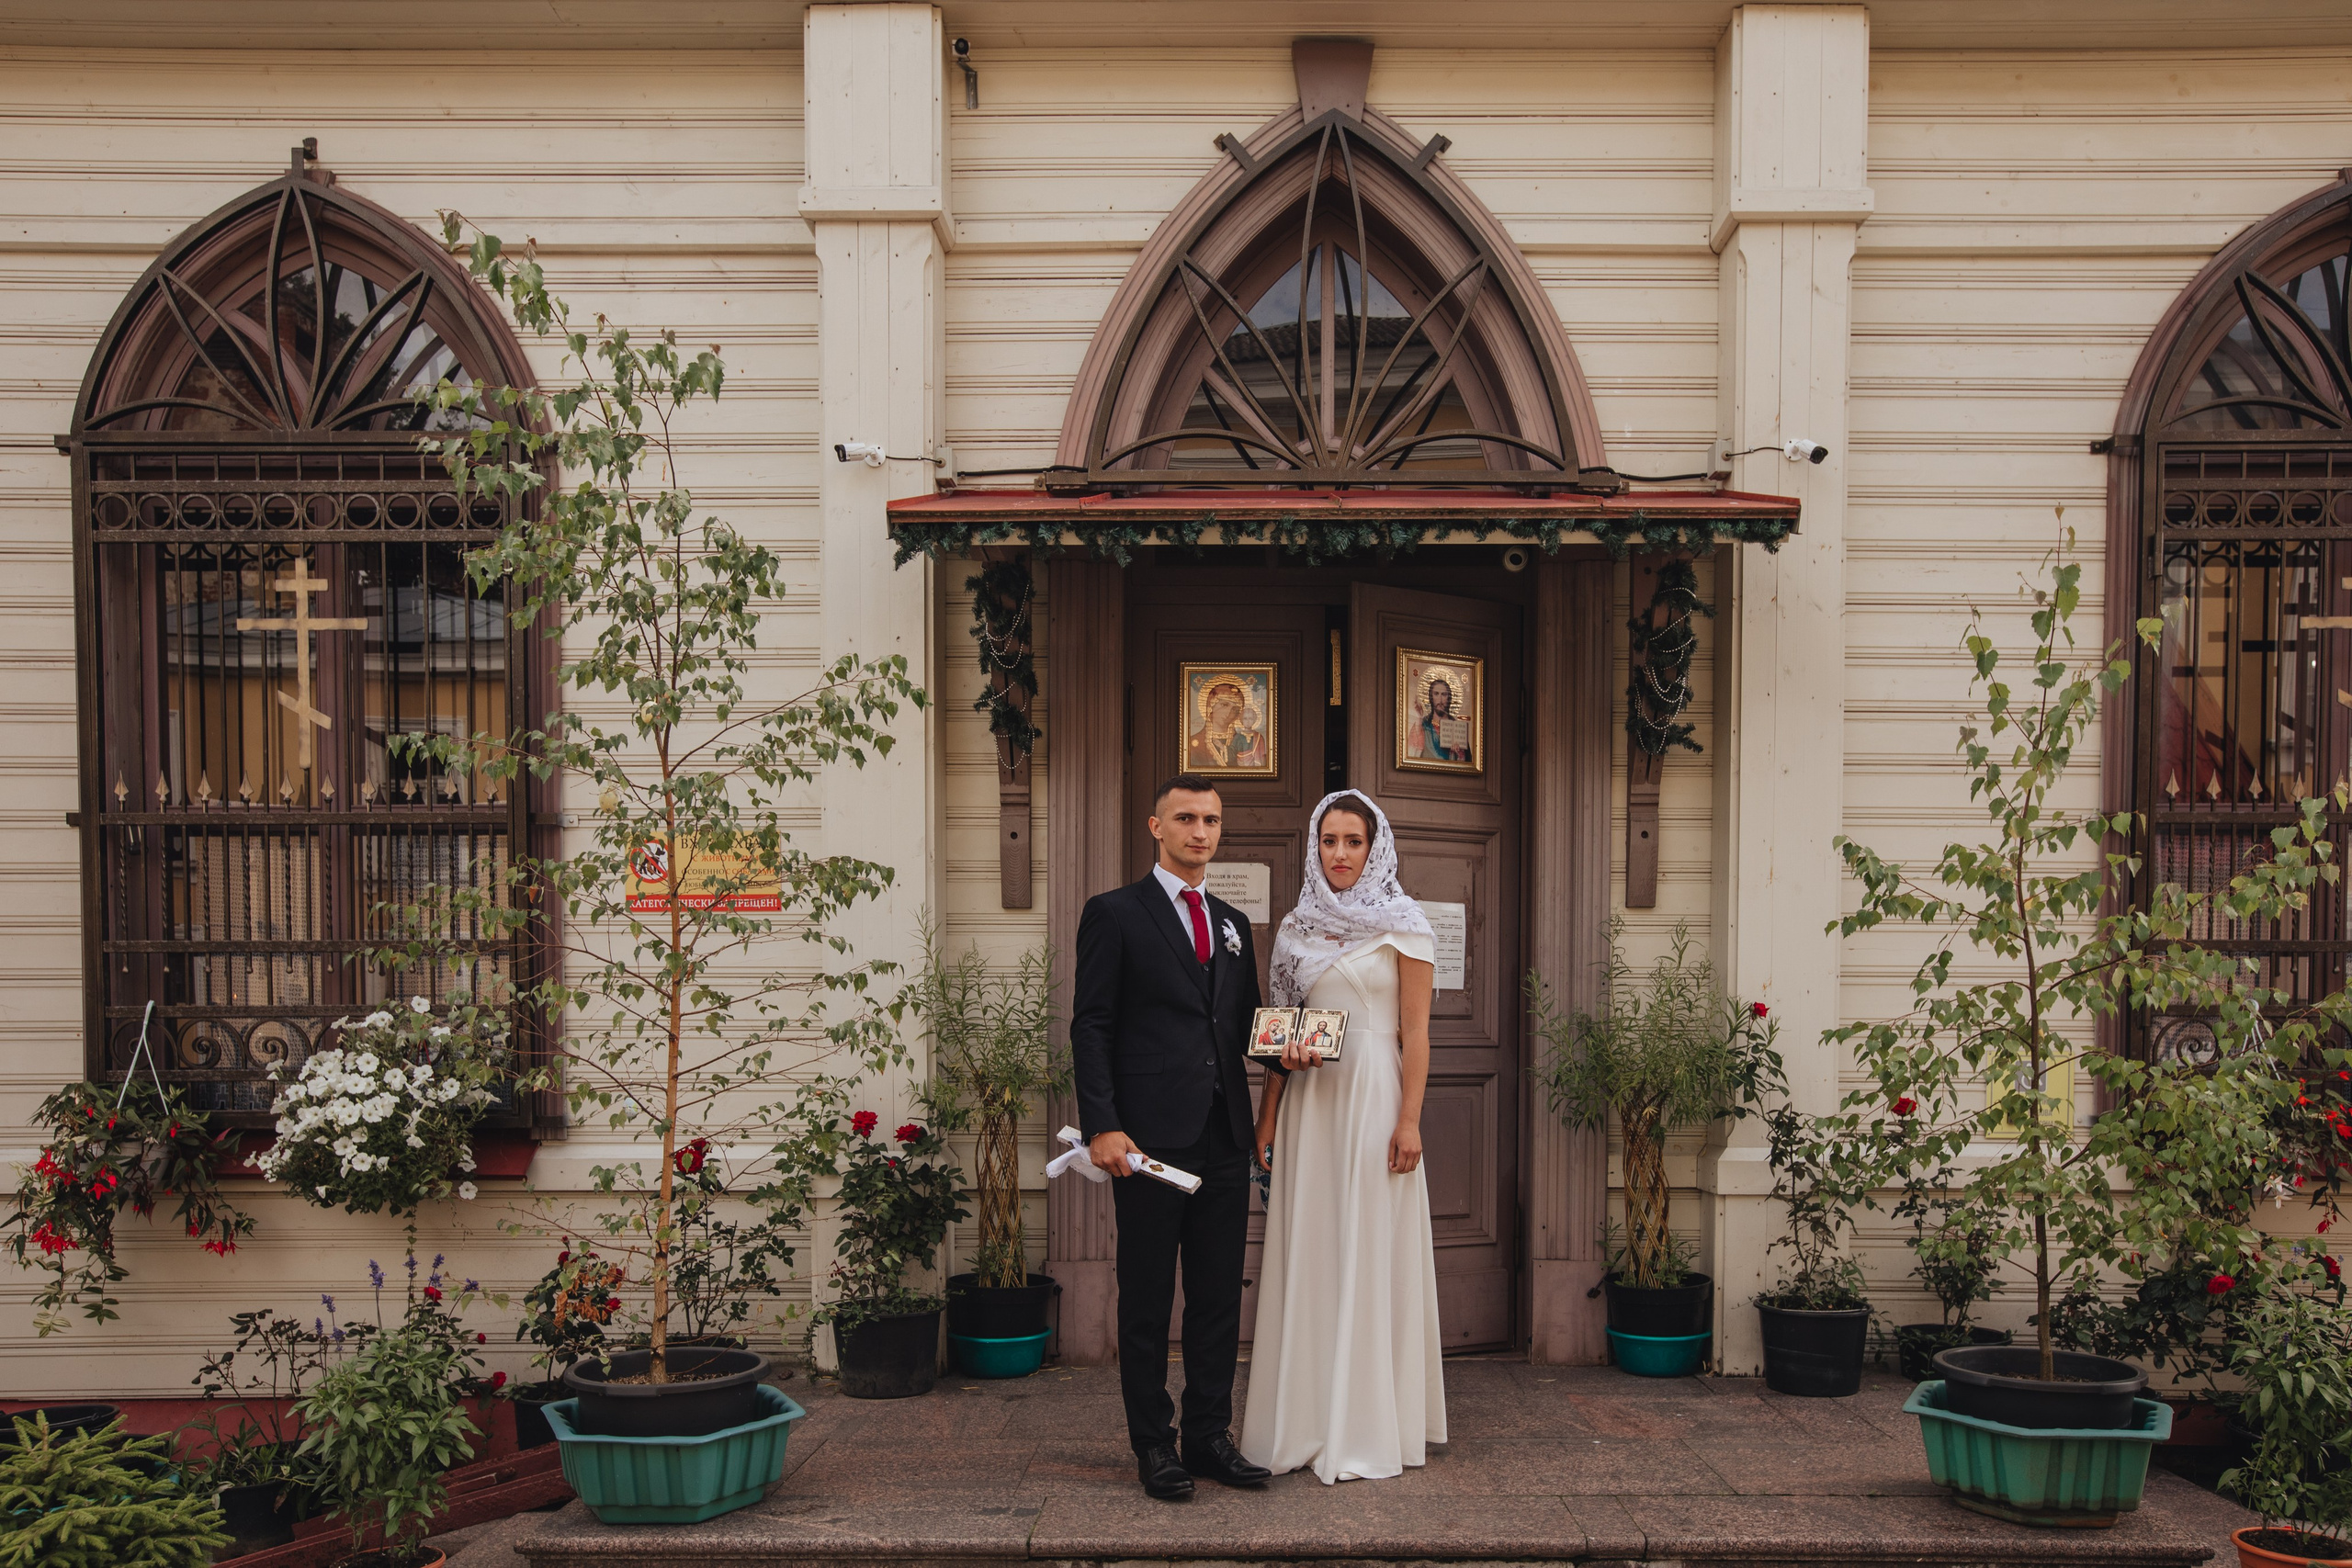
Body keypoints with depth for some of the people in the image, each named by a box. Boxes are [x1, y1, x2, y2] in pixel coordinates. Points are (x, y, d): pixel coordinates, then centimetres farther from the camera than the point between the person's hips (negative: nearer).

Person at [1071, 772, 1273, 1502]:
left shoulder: (1233, 924, 18)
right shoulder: (1114, 913, 0)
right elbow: (1091, 1026, -5)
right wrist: (1102, 1126, -14)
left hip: (1224, 1139, 5)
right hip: (1150, 1136, -5)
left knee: (1219, 1296, 10)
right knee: (1147, 1299, 3)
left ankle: (1210, 1436, 20)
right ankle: (1154, 1446, 13)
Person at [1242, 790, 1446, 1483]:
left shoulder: (1403, 925, -1)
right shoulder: (1297, 927, 12)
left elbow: (1415, 1032, -5)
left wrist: (1409, 1121, -13)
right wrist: (1268, 1114, 8)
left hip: (1374, 1095, -4)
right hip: (1309, 1100, 5)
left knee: (1371, 1256, -2)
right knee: (1307, 1255, 5)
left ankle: (1367, 1432, 7)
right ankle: (1306, 1419, 15)